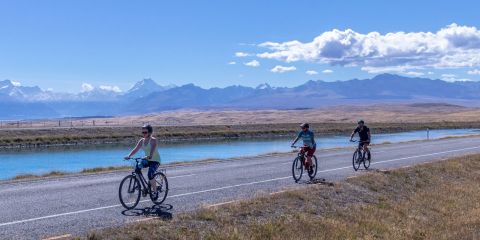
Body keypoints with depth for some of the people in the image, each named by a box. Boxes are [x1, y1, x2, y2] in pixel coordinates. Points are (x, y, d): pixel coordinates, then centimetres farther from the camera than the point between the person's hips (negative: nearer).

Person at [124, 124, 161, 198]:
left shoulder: (153, 140, -15)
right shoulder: (142, 141, 3)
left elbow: (152, 150, -32)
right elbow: (135, 149, -6)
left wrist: (149, 156, -51)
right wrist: (129, 155, -22)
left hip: (155, 160, -6)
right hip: (147, 160, 7)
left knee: (150, 175, -26)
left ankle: (155, 191, -9)